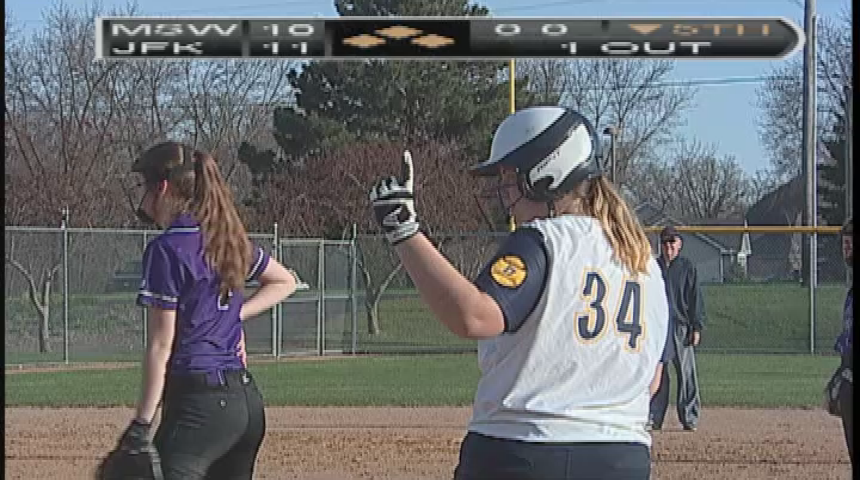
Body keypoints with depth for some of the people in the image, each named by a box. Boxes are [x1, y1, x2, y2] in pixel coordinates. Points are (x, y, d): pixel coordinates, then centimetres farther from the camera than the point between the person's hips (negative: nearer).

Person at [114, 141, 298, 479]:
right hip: (248, 401, 9)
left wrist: (142, 424, -10)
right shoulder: (229, 240, 13)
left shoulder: (167, 249, -10)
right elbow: (285, 281, 29)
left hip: (200, 403, -9)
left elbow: (161, 345, -12)